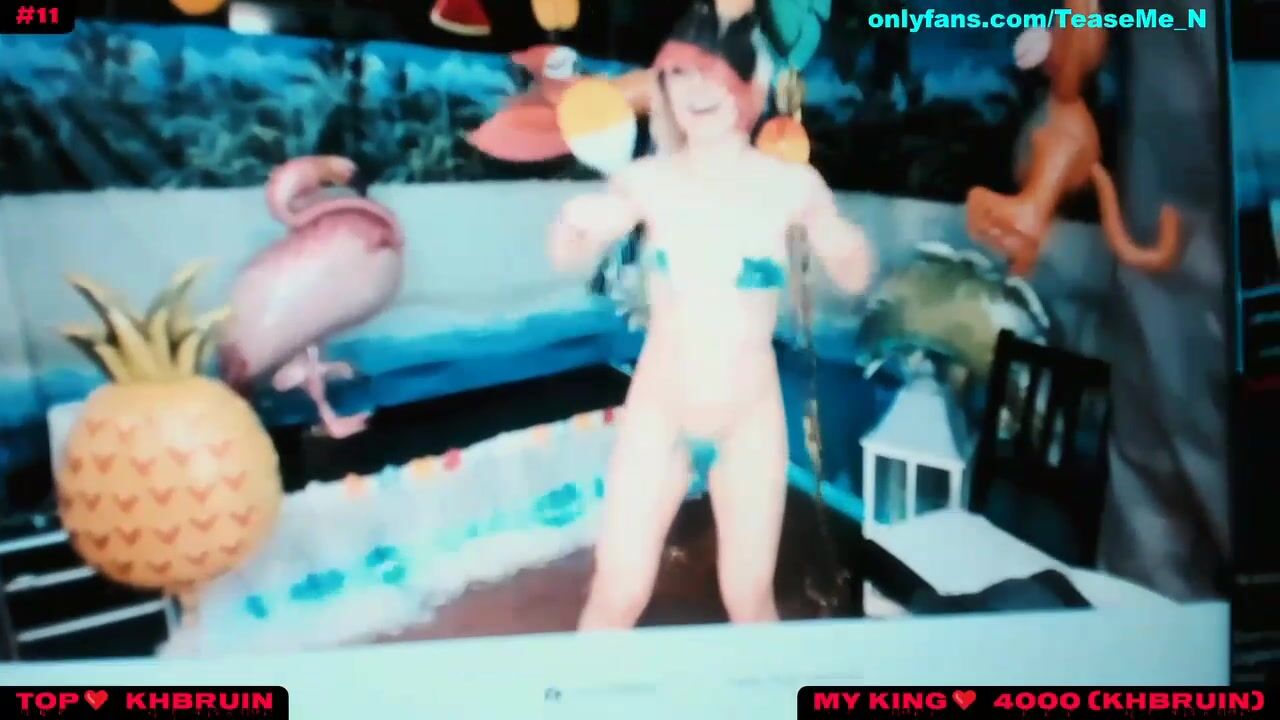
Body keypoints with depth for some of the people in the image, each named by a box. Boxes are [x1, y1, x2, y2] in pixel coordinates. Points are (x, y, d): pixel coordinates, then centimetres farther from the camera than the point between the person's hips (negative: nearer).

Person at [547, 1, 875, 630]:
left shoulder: (791, 184, -9)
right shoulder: (649, 180, -9)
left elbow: (852, 279, 3)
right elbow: (570, 259, -2)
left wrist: (851, 248, -20)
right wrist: (573, 223, -25)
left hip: (749, 421, 0)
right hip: (657, 414, 0)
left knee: (749, 599, 12)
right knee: (618, 593, 3)